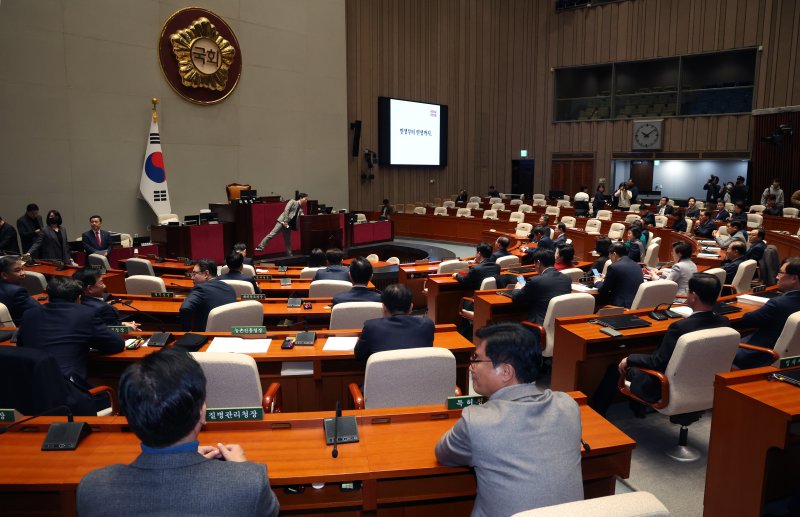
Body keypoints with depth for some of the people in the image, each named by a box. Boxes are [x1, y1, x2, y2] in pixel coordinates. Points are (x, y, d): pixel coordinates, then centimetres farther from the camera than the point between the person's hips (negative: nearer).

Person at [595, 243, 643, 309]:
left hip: (622, 305, -8)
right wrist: (606, 280, 26)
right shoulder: (637, 265, 10)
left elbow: (603, 290, -3)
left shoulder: (614, 267, -12)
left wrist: (597, 282, 16)